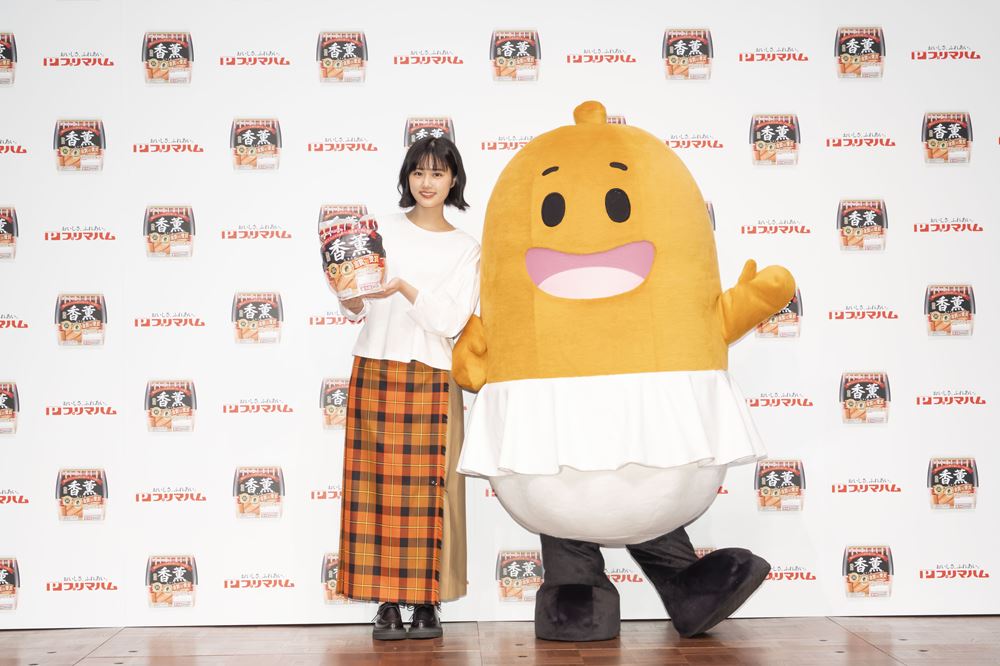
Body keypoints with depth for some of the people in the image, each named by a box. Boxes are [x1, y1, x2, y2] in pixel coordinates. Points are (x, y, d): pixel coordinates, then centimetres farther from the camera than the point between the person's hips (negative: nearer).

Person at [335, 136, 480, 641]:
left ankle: (427, 602, 6)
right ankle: (387, 602, 4)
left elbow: (451, 321, -4)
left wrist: (404, 288, -17)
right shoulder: (382, 230, 9)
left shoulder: (466, 249, 8)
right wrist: (350, 292, -16)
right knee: (378, 485, -2)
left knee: (429, 490, -3)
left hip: (433, 378, 0)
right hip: (376, 371, 1)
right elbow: (357, 311, 6)